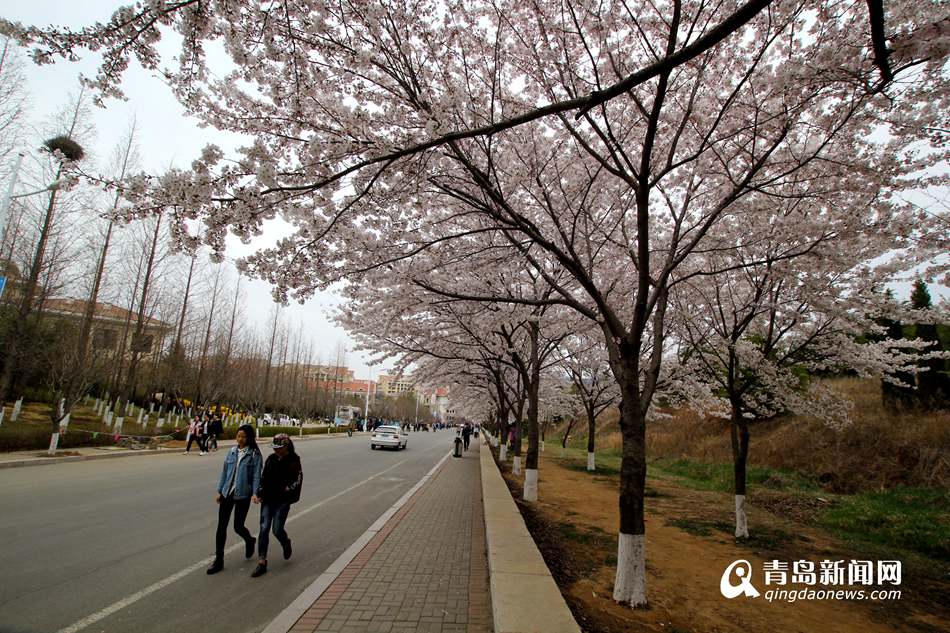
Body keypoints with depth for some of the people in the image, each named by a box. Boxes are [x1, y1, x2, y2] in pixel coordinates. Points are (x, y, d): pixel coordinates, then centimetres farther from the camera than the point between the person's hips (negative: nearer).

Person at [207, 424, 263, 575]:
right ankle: (218, 561, 17)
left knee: (238, 527, 3)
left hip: (243, 495, -4)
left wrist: (254, 493, -23)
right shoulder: (231, 452, 4)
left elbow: (257, 475, -12)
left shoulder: (254, 454, -9)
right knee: (221, 526, 5)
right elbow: (224, 472, 11)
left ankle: (250, 541, 37)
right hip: (227, 493, 4)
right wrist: (219, 491, 12)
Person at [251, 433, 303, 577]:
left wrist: (288, 489, -19)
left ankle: (286, 543, 31)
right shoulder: (271, 459, 8)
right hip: (268, 499, 5)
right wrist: (260, 492, 7)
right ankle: (261, 562, 6)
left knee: (277, 530, -4)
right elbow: (264, 477, 16)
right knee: (264, 529, -1)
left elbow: (298, 480, -9)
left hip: (283, 501, -5)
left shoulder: (293, 461, -8)